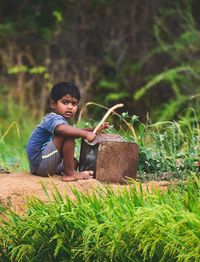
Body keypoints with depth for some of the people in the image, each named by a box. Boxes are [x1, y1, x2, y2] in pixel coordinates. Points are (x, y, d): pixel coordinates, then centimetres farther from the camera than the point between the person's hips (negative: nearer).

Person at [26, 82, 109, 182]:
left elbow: (75, 132, 32)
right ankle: (69, 173, -23)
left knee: (74, 162, 30)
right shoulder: (53, 118, -17)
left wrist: (94, 130, 17)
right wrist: (86, 134, -42)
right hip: (41, 163, -11)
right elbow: (60, 129, -41)